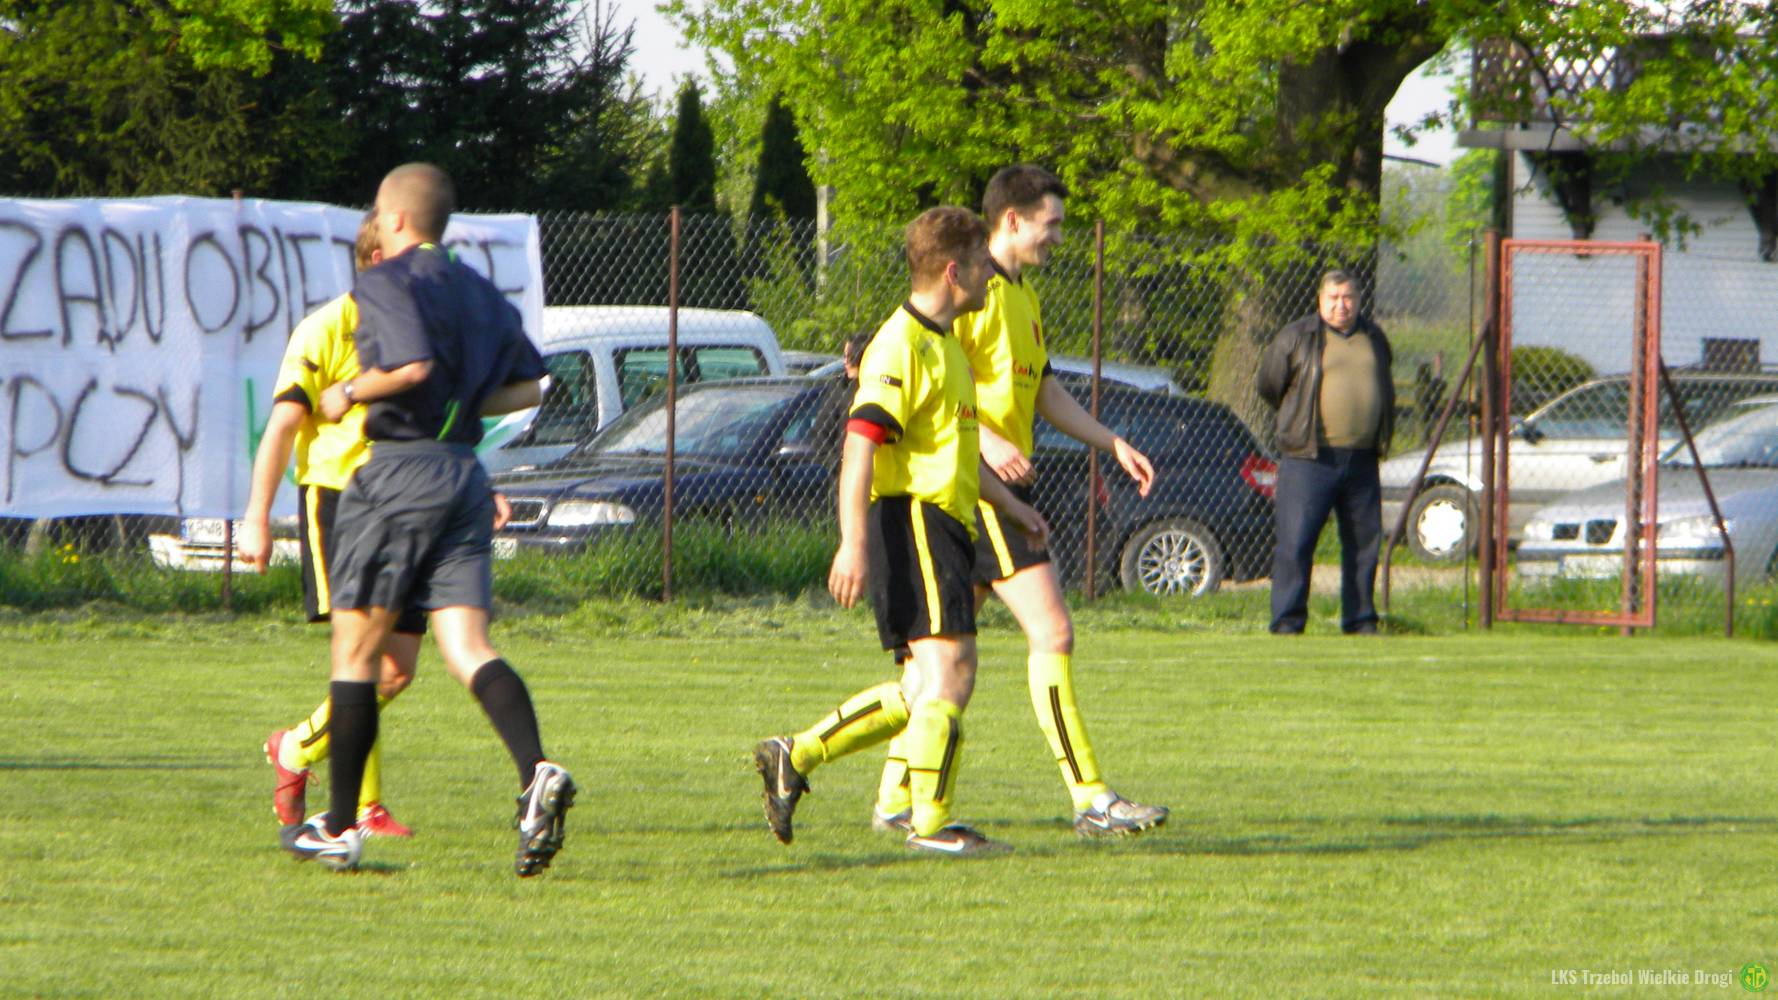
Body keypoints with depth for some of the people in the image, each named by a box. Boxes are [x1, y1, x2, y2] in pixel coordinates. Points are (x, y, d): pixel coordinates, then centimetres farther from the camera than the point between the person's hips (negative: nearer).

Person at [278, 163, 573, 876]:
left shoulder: (387, 282, -7)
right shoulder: (482, 293, 17)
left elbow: (412, 366, -22)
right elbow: (527, 387, 19)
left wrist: (350, 393, -7)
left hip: (398, 468, -6)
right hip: (466, 474, 7)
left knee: (355, 649, 4)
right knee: (467, 648, -2)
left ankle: (337, 829, 10)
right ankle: (537, 773, -29)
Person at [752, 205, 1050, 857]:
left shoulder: (942, 344, 21)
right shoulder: (902, 345, -12)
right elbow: (861, 441, -20)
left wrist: (1011, 506, 36)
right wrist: (854, 542, -27)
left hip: (945, 522, 10)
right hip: (912, 515, -10)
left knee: (925, 691, 9)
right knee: (950, 665, -13)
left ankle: (794, 758, 14)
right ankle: (932, 822, -11)